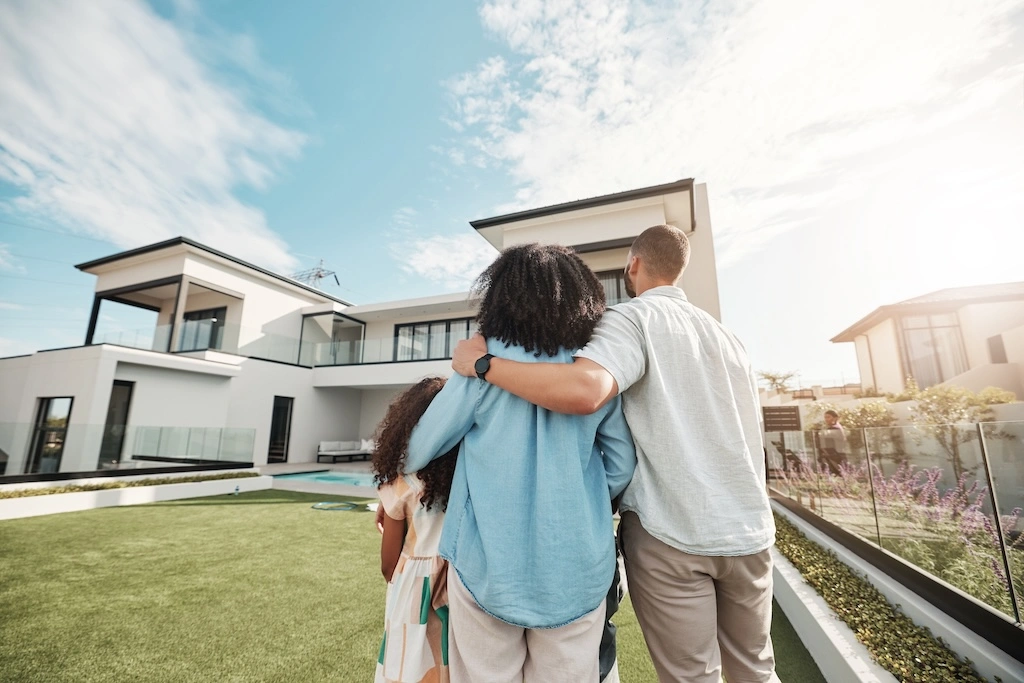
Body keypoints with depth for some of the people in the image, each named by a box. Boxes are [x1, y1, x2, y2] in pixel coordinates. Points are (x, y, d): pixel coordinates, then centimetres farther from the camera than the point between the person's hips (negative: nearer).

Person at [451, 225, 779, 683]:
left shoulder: (633, 317, -10)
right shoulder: (723, 332, 13)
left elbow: (584, 390, -29)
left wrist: (481, 362, -19)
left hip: (672, 531, -6)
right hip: (749, 528, 7)